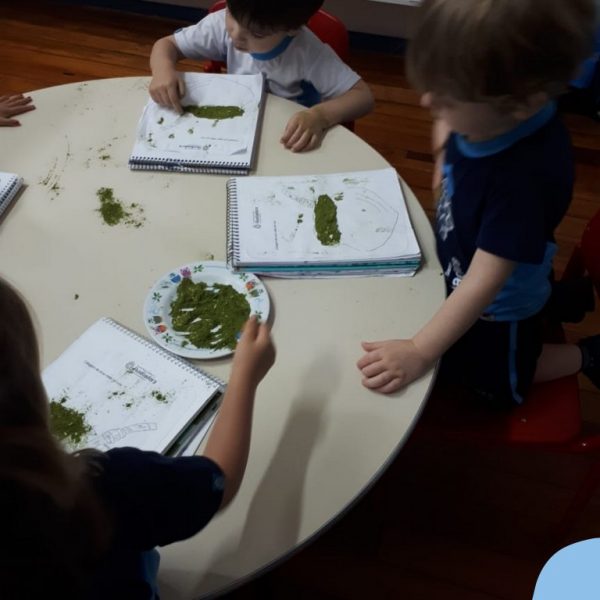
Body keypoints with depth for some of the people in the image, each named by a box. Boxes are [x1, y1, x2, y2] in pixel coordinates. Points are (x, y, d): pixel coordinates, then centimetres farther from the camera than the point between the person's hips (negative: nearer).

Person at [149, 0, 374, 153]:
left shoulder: (307, 52, -23)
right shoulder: (224, 23, -14)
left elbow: (363, 96, -22)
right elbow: (167, 45, -5)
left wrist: (320, 116, -39)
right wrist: (163, 70, -27)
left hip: (290, 148, -2)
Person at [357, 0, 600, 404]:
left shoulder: (527, 174, -43)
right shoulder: (494, 111, -23)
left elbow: (484, 282, -40)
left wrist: (420, 352, -40)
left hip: (499, 304, -7)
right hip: (457, 267, 7)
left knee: (493, 383, 17)